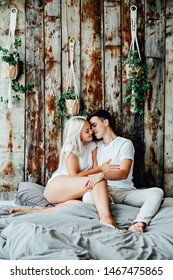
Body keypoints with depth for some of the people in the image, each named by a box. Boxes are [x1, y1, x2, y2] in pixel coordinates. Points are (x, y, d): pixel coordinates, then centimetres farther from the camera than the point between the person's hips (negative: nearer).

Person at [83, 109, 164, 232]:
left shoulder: (125, 143, 1)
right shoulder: (96, 147, 18)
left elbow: (124, 173, -13)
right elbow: (93, 171, 17)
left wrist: (103, 174, -31)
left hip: (126, 191, -2)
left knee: (157, 192, -30)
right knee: (88, 197, -33)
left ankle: (139, 223, -50)